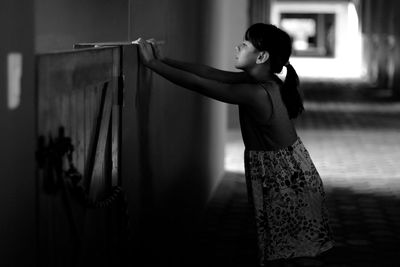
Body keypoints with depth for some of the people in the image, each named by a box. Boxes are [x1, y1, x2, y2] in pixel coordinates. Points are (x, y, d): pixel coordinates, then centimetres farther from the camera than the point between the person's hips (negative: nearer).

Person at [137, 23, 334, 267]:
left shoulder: (255, 94, -27)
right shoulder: (266, 79, 1)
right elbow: (212, 74, 3)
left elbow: (199, 84, -23)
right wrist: (164, 60, 2)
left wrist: (153, 63, -15)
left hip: (283, 179, -9)